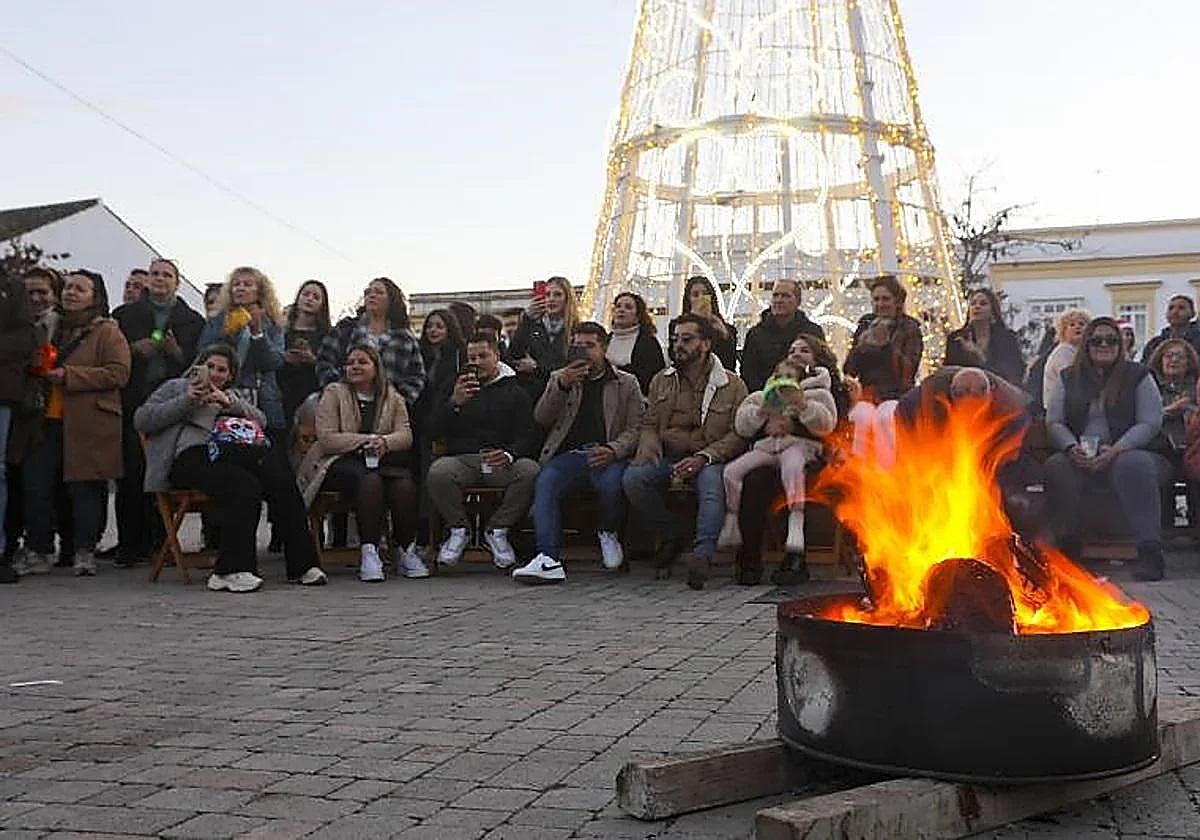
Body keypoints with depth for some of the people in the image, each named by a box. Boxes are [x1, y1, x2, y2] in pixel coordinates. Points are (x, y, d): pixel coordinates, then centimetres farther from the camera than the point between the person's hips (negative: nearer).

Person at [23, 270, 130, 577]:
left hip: (88, 424, -6)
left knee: (84, 487, -4)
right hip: (49, 421, 6)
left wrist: (67, 375, -15)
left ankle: (84, 552, 2)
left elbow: (118, 373, -11)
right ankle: (40, 551, 9)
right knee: (36, 486, -1)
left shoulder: (108, 332, 2)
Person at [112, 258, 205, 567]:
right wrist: (134, 350, -5)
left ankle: (159, 542, 3)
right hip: (133, 403, 1)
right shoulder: (125, 315, 16)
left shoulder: (193, 321, 13)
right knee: (131, 473, -5)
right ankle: (129, 544, 0)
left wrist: (177, 353, -9)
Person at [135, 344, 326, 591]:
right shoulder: (177, 387, 26)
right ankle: (234, 569, -36)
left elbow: (261, 420, 19)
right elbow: (141, 420, 11)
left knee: (282, 478, -28)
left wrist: (229, 403, 2)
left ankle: (302, 565, -26)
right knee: (244, 485, -36)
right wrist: (186, 401, 1)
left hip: (232, 451, 4)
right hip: (192, 454, -4)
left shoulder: (232, 395, 36)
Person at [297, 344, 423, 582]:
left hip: (383, 460, 3)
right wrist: (368, 440, -12)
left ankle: (405, 550, -19)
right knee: (370, 480, -36)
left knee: (404, 483, -31)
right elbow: (326, 439, -5)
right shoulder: (334, 393, 7)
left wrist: (385, 442, -21)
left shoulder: (392, 398, 16)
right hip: (341, 462, -3)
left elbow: (406, 436, 2)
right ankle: (368, 552, -33)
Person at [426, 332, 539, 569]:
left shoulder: (515, 391, 16)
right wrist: (455, 402, -13)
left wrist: (509, 455, -19)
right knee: (438, 473, -33)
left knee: (530, 471, -32)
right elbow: (436, 428, 8)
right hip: (461, 458, 0)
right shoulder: (456, 387, 21)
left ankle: (497, 530, -12)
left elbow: (528, 436, 5)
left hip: (501, 461, 0)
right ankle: (458, 529, -9)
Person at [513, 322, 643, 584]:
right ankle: (549, 560, -41)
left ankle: (608, 533, -2)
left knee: (612, 483, -35)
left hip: (606, 455, -1)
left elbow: (636, 429, 7)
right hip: (568, 453, 2)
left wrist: (614, 449, -13)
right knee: (545, 482, -31)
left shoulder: (626, 383, 17)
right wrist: (562, 385, -6)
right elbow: (540, 419, 8)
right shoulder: (559, 378, 23)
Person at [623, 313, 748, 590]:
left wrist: (703, 457, -18)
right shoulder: (661, 380, 18)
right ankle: (671, 536, -6)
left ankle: (702, 554, -42)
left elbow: (738, 434, -3)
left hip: (710, 458, -3)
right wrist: (649, 446, -7)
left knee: (712, 484, -38)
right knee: (632, 479, -26)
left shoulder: (732, 385, 5)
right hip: (668, 456, 3)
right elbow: (649, 424, 18)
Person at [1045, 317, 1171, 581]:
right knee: (1056, 466, -30)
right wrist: (1072, 447, -13)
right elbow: (1053, 422, 8)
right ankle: (1068, 547, -26)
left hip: (1129, 452, -2)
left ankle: (1150, 552, -41)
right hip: (1079, 458, 2)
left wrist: (1115, 450, -17)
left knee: (1133, 465, -37)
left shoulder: (1138, 376, 8)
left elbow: (1150, 424, -2)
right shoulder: (1070, 378, 16)